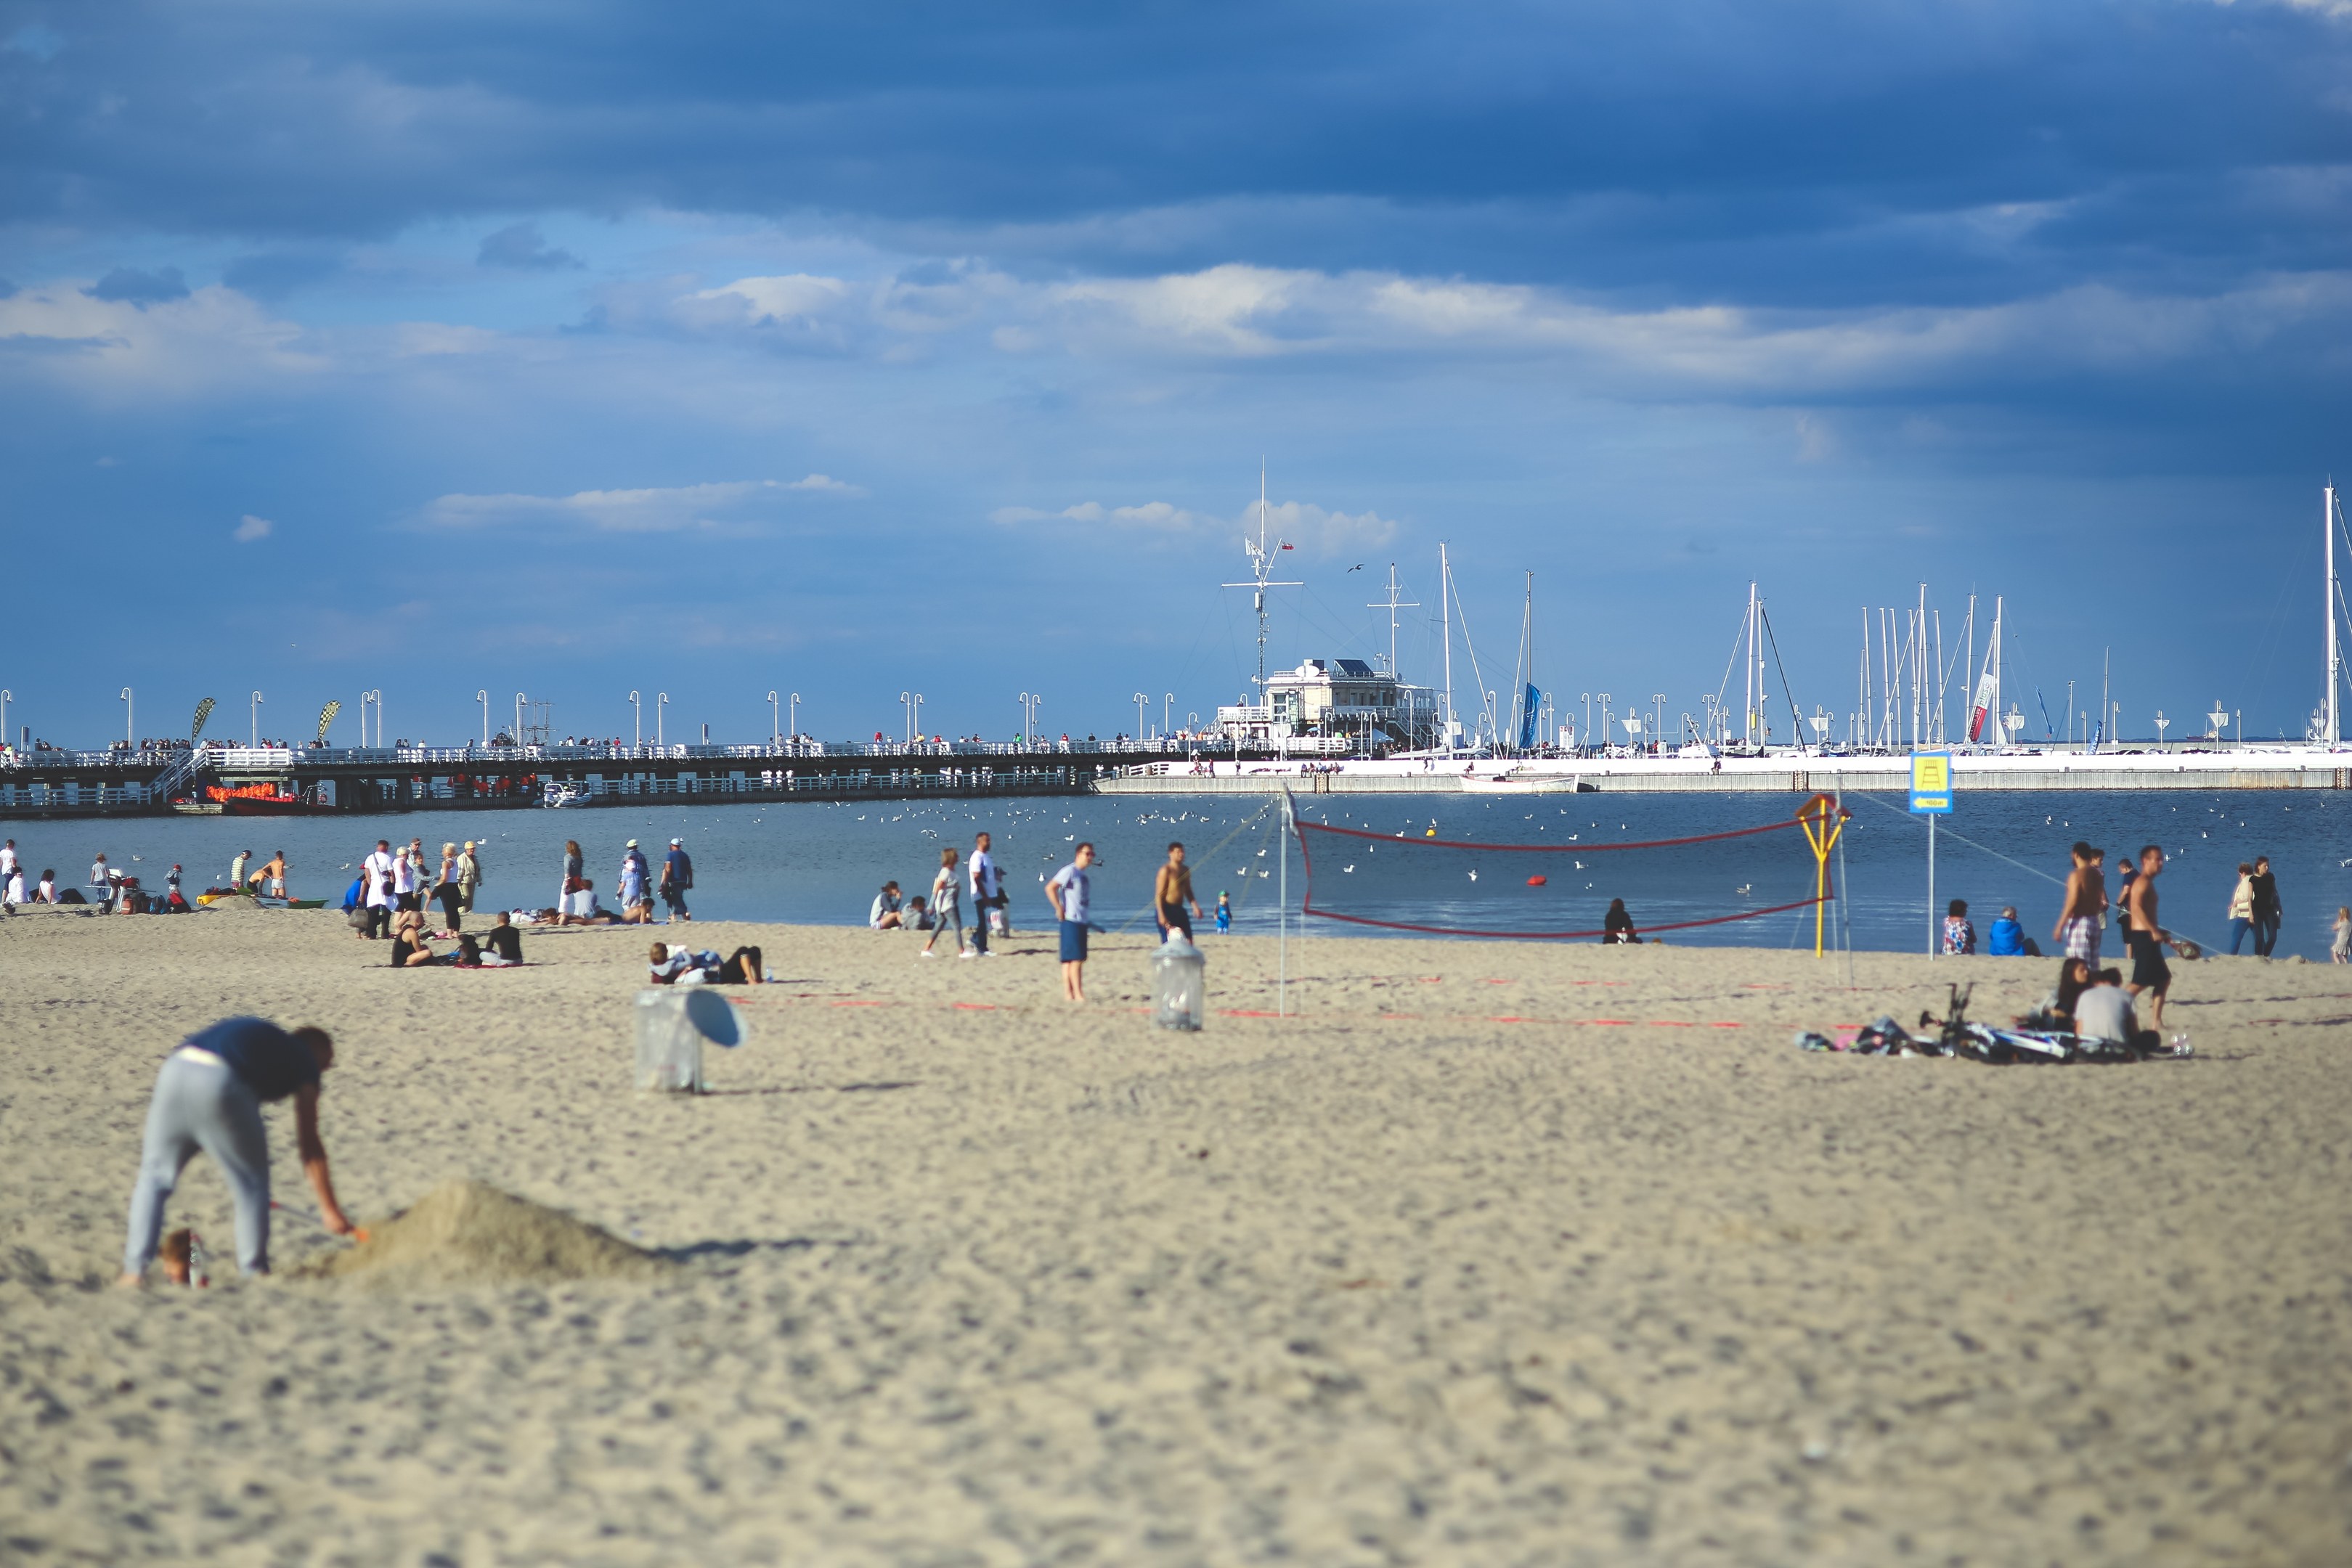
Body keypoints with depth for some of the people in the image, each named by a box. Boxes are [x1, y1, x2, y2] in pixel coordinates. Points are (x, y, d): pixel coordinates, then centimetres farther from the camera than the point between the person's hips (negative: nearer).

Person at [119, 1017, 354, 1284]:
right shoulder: (302, 1060, 21)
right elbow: (309, 1144, 17)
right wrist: (330, 1210, 20)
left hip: (174, 1071, 5)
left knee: (154, 1175, 17)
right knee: (252, 1182, 13)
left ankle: (134, 1271, 11)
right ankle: (254, 1273, 13)